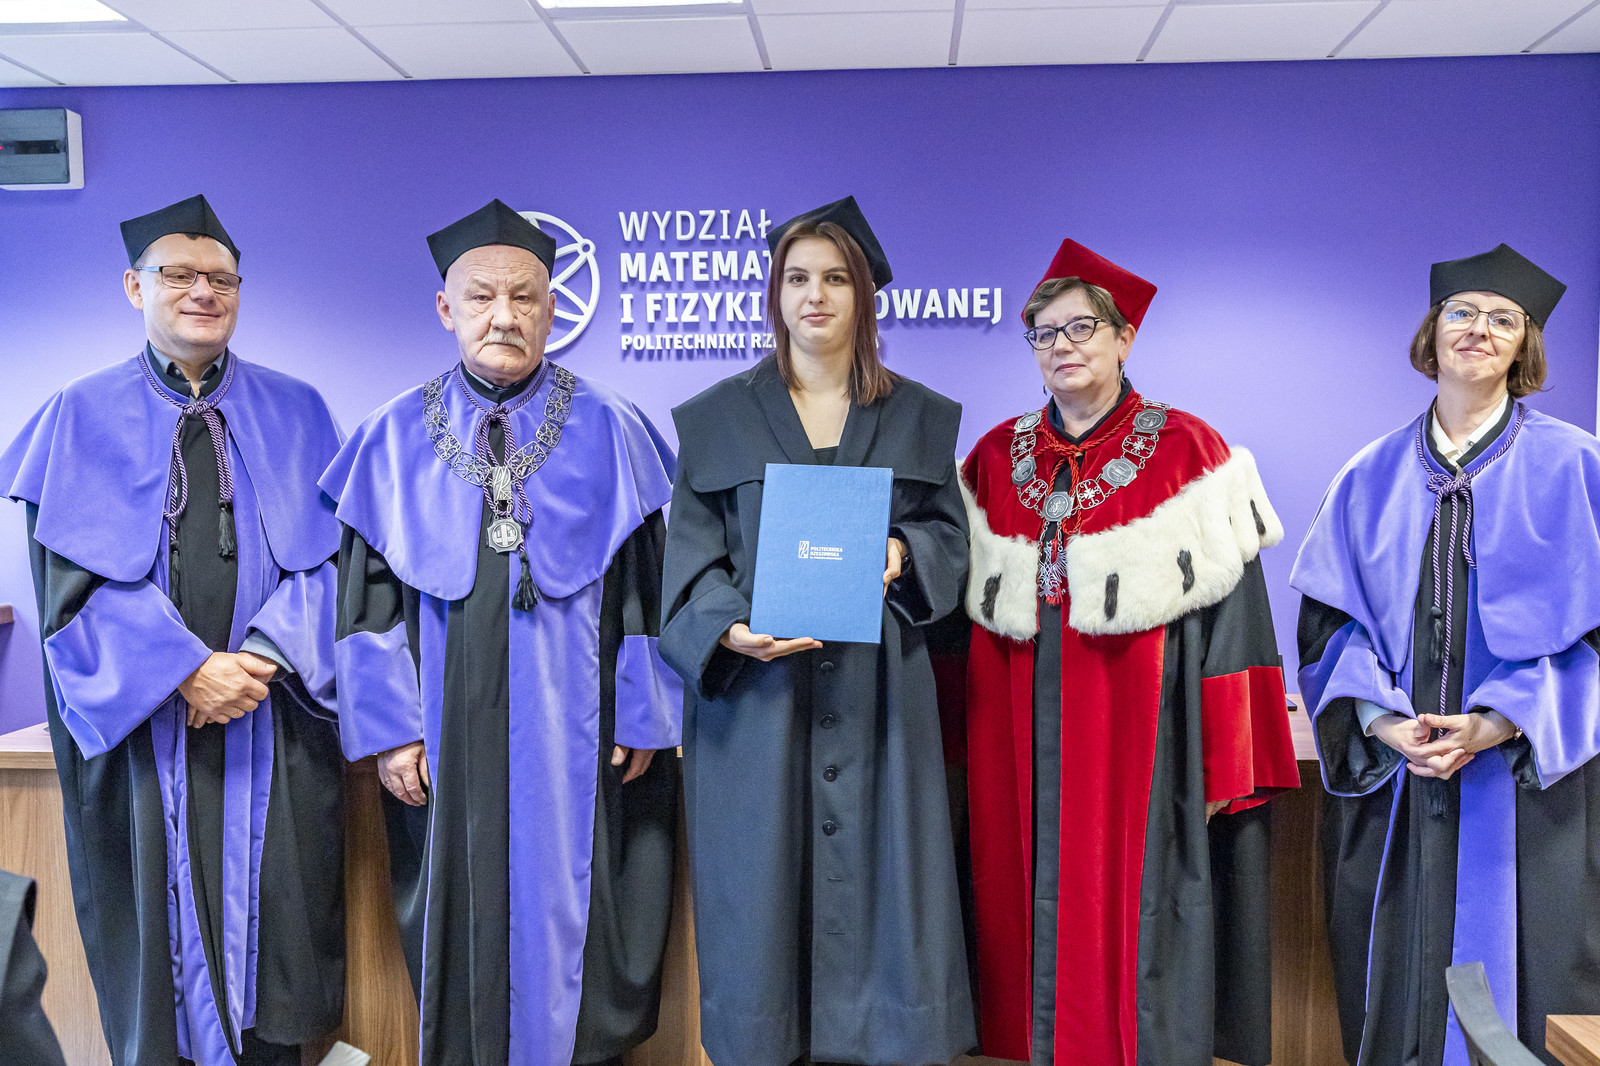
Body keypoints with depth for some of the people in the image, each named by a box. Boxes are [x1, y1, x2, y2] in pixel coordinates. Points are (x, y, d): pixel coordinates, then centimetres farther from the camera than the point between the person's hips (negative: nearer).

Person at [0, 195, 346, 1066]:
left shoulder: (294, 413, 6)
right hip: (141, 724, 0)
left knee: (270, 915, 6)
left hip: (272, 720, 1)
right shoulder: (81, 419, 3)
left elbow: (330, 556, 1)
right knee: (157, 921, 8)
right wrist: (185, 670, -16)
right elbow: (72, 578, -4)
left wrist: (260, 657, -14)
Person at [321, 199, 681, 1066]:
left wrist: (642, 717, -4)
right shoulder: (396, 438, 4)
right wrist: (387, 727, -2)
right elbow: (367, 594, 4)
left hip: (574, 736, -1)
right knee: (460, 918, 12)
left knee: (567, 912, 7)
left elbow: (647, 581, -1)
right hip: (446, 732, 2)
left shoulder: (610, 430, 0)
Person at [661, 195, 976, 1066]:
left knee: (880, 883, 3)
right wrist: (730, 631, -17)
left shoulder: (919, 418, 10)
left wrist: (902, 551, -12)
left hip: (876, 692, 1)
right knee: (762, 888, 3)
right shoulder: (717, 419, 6)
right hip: (754, 688, -1)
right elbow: (692, 556, 1)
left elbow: (949, 531, 10)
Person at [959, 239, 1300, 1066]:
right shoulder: (995, 458, 9)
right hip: (1019, 742, 3)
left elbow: (1231, 612, -5)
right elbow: (960, 603, 12)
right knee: (1032, 910, 9)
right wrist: (961, 746, 7)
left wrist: (1225, 770, -9)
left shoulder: (1186, 452, -2)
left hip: (1141, 735, -3)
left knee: (1129, 919, 2)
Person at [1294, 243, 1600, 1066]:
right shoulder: (1372, 477, 8)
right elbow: (1328, 618, 4)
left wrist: (1501, 723, -15)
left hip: (1525, 783, -2)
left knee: (1521, 997, 3)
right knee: (1394, 994, 8)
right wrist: (1379, 720, -11)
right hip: (1388, 782, 2)